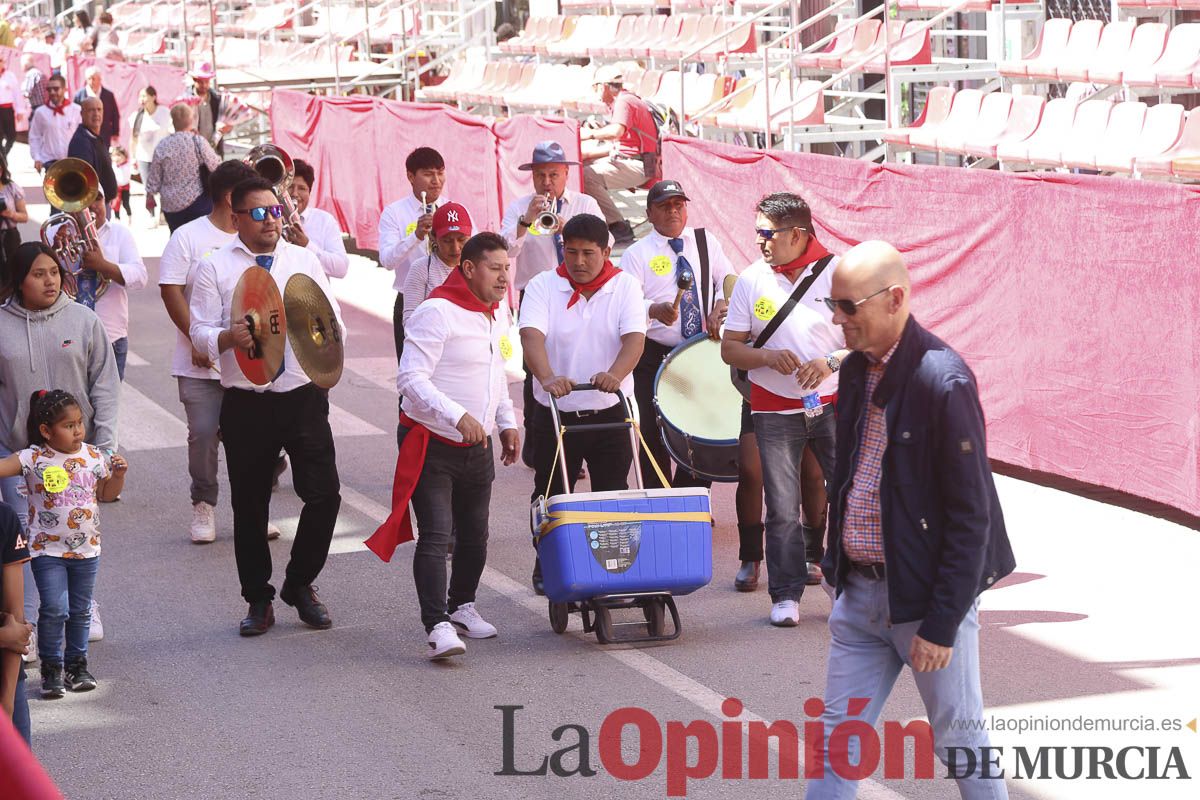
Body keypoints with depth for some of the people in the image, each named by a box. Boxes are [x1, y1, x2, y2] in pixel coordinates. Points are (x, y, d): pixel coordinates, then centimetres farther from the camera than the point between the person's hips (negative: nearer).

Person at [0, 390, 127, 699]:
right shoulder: (34, 459, -12)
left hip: (86, 549, 4)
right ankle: (51, 668, 7)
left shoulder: (94, 456, 1)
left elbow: (107, 494, 12)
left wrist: (118, 473, -5)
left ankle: (76, 664, 27)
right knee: (54, 610, -9)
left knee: (80, 611, 13)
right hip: (47, 549, -4)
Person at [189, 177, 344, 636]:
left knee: (324, 494, -5)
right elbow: (200, 334, -2)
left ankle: (300, 584, 17)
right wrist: (229, 337, -23)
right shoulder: (214, 268, 3)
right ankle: (259, 601, 21)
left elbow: (334, 322, 10)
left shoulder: (304, 261, 10)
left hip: (304, 396, 1)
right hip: (246, 404, -1)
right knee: (249, 504, 7)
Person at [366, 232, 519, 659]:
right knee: (436, 535, -13)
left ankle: (461, 605, 33)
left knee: (475, 534, 15)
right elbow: (411, 379, -22)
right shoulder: (437, 313, -16)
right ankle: (437, 625, -15)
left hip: (477, 448, 8)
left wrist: (507, 422, 16)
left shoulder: (498, 314, 11)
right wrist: (458, 416, -31)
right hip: (432, 447, -8)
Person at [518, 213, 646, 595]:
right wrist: (548, 377, -40)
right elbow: (532, 336, -20)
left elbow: (634, 337, -16)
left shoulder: (625, 286, -1)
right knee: (550, 496, 9)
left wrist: (615, 374, -37)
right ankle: (547, 568, 26)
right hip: (554, 413, 0)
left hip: (610, 412, 0)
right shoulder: (543, 287, -4)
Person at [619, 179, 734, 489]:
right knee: (655, 437, -2)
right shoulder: (636, 254, -3)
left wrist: (719, 307, -7)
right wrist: (655, 310, -33)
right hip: (654, 357, -3)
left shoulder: (705, 242, 10)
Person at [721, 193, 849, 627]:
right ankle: (786, 595, 10)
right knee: (782, 510, 0)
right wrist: (767, 356, -13)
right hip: (775, 412, 1)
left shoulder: (841, 274, -3)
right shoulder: (751, 280, 4)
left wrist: (832, 361, -19)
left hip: (834, 406, -1)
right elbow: (729, 348, 6)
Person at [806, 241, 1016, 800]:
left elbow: (971, 514, -19)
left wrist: (943, 624, -18)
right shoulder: (857, 370, 4)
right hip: (859, 589, 7)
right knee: (838, 735, 9)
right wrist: (835, 559, 14)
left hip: (925, 595, -7)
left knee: (959, 741, 7)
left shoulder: (943, 381, -20)